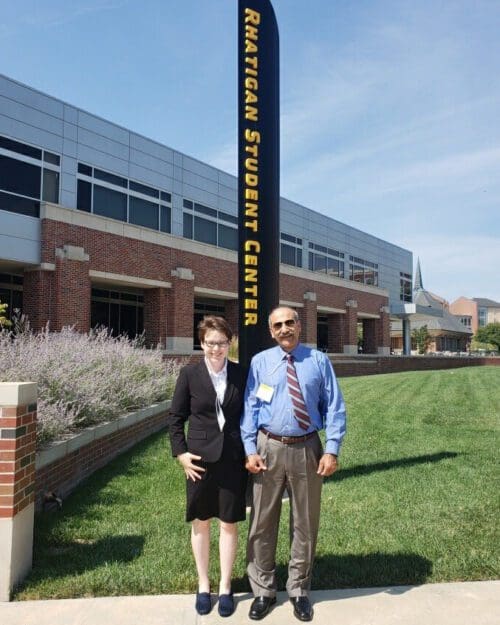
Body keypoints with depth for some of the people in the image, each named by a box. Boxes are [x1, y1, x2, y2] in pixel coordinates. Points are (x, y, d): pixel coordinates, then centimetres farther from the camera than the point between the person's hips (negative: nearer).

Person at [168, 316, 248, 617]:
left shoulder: (241, 374, -1)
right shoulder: (190, 374, -3)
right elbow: (176, 416, 1)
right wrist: (181, 452, -5)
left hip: (233, 459, 0)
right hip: (200, 458, 0)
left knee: (229, 523, 9)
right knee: (200, 523, 12)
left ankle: (225, 587, 26)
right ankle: (203, 585, 30)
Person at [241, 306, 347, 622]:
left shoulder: (319, 360, 0)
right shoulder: (260, 362, 1)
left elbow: (334, 407, -1)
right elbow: (250, 408, 0)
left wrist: (332, 450, -9)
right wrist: (250, 450, -7)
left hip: (307, 448, 0)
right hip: (269, 448, 0)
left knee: (305, 523, 13)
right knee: (263, 521, 10)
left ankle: (299, 590, 33)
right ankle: (264, 590, 30)